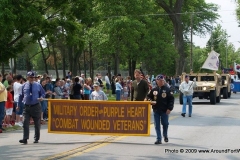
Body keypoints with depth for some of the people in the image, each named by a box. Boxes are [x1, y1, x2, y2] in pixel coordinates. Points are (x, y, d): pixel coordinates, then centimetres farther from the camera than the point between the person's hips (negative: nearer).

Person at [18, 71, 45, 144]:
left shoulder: (38, 85, 1)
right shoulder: (24, 85, 4)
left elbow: (43, 93, 11)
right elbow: (21, 95, 12)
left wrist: (41, 97, -11)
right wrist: (18, 105, 12)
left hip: (36, 106, 0)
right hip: (27, 107, 0)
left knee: (37, 124, 9)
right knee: (25, 123, -11)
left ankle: (36, 138, 24)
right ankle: (25, 139, -13)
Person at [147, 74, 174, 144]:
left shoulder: (167, 90, -2)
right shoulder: (154, 90, 6)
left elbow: (171, 99, -4)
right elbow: (149, 97, 15)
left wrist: (169, 108, -12)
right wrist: (151, 101, -7)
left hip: (164, 110, -2)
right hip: (156, 110, 2)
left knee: (165, 124, 8)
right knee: (157, 125, 1)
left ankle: (165, 136, 32)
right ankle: (159, 139, 5)